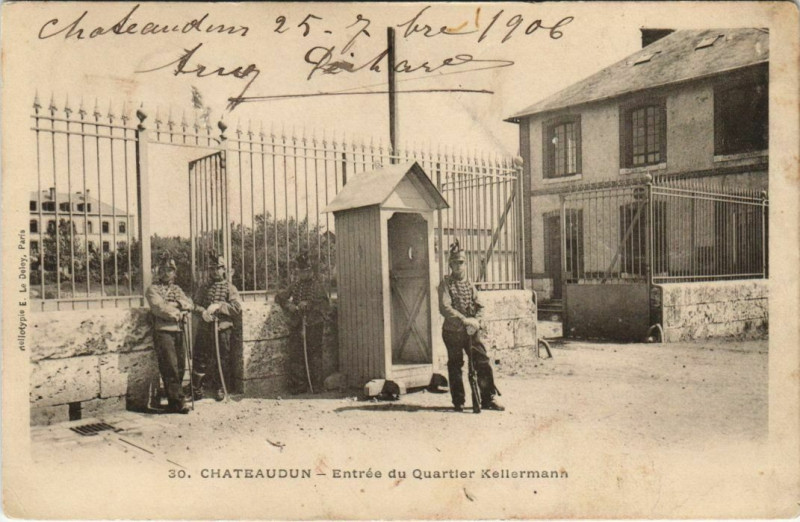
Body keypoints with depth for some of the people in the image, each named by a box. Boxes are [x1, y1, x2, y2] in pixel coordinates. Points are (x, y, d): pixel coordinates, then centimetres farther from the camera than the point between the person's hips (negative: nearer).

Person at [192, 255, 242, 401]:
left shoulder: (230, 288, 4)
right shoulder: (204, 289, 15)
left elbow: (237, 308, -7)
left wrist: (218, 306, -16)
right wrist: (202, 311, -11)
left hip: (223, 330, -2)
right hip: (205, 329, 2)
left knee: (222, 360, 3)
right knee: (200, 359, 1)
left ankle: (220, 388, 17)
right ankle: (198, 388, 13)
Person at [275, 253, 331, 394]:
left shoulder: (318, 286, 5)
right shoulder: (294, 286, 15)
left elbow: (325, 303, -7)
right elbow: (279, 297, 13)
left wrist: (308, 304, -18)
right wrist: (288, 305, -5)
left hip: (314, 325, -3)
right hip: (297, 326, 3)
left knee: (315, 354, -2)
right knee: (296, 355, 1)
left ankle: (316, 385, 5)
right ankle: (298, 385, 8)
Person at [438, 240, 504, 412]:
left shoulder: (469, 284, 10)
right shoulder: (446, 284, -7)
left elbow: (478, 305, 8)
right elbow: (445, 308, -19)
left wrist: (474, 320, -12)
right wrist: (463, 320, -26)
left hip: (471, 331, 4)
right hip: (452, 331, -4)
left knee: (483, 362, 0)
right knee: (455, 366, 6)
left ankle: (488, 399, 11)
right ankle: (458, 401, 18)